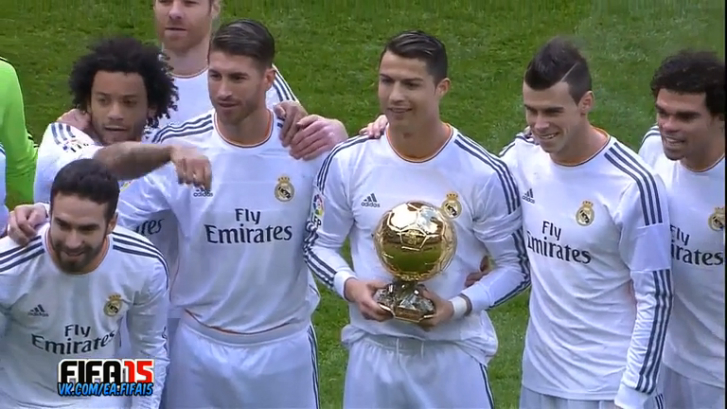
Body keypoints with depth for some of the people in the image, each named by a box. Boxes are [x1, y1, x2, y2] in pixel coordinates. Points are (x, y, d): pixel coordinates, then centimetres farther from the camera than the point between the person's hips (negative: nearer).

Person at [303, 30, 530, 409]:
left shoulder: (483, 174, -12)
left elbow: (516, 267, -4)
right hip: (373, 350, 2)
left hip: (453, 353, -2)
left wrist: (459, 306, -18)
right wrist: (350, 286, -14)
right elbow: (319, 245, 6)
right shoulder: (347, 163, -6)